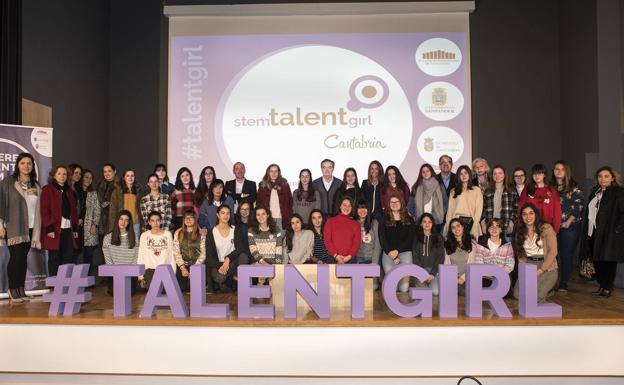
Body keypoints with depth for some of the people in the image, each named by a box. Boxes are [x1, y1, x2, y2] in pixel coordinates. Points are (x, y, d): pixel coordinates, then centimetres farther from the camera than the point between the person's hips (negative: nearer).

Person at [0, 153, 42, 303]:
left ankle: (21, 290, 13)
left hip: (29, 227, 4)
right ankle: (13, 291, 5)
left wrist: (37, 230, 8)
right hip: (14, 227, -4)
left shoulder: (35, 185, 11)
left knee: (23, 258, 6)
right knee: (16, 257, -5)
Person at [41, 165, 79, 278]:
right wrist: (49, 228, -15)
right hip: (54, 229, -5)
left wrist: (75, 228, 10)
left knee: (69, 257, 2)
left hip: (68, 229, 5)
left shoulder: (69, 191, 18)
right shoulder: (47, 189, 0)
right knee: (54, 258, 0)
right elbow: (44, 210, -7)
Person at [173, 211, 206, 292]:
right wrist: (182, 267, -8)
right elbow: (176, 252, 3)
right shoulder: (178, 233, 7)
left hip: (196, 265, -2)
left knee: (192, 287, -19)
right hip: (182, 265, 2)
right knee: (181, 287, -13)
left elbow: (203, 252, -2)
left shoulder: (201, 233, 1)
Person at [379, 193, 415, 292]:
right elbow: (382, 240, 0)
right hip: (389, 254, 0)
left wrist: (397, 250, -10)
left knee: (404, 288, -6)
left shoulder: (409, 220, 10)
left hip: (405, 253, 1)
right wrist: (393, 257, -9)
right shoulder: (384, 220, 6)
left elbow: (410, 239, 2)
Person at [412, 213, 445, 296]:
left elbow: (440, 257, 2)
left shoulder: (438, 238, 8)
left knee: (435, 291, -23)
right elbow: (415, 256, 2)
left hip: (434, 268, 0)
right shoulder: (416, 237, 8)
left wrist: (433, 273, -10)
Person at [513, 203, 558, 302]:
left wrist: (541, 270, -15)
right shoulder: (520, 231, 10)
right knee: (517, 293, -14)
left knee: (535, 296, -23)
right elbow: (520, 254, 11)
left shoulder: (546, 228, -5)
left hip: (547, 267, -5)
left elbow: (553, 251, -11)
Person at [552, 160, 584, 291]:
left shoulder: (573, 187, 1)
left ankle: (564, 283, 8)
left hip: (570, 225, -2)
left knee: (566, 254, 1)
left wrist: (569, 221, -10)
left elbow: (579, 205, -4)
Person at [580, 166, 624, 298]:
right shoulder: (595, 192, 16)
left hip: (610, 234, -7)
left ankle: (608, 288, 9)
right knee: (597, 260, 11)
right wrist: (587, 231, 15)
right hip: (593, 232, 7)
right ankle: (602, 286, 23)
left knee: (608, 261, -2)